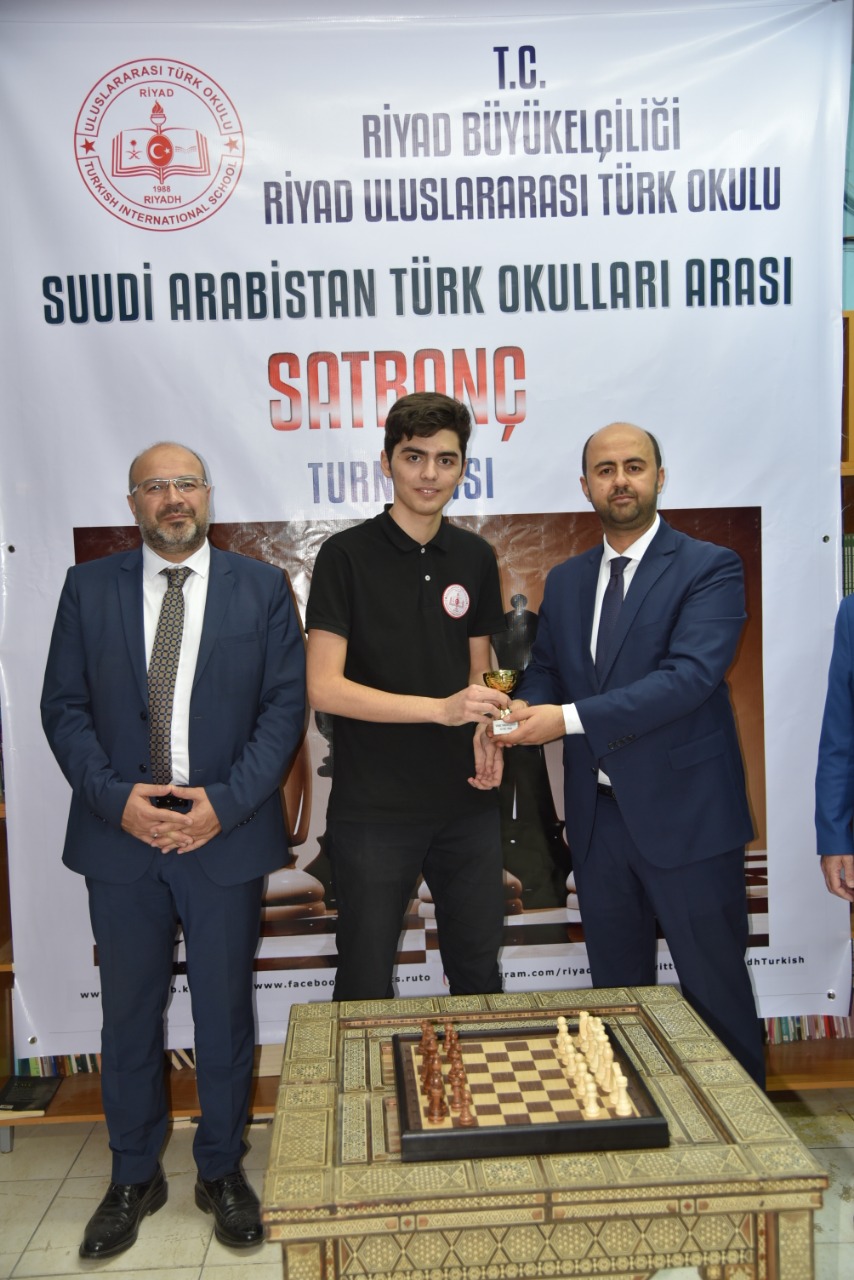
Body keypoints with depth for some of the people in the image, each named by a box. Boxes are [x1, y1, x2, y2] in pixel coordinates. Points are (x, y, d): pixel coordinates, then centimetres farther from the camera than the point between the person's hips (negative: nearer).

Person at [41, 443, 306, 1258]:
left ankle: (221, 1171, 33)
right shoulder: (88, 588, 4)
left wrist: (226, 802, -13)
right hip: (121, 834, 1)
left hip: (225, 833, -1)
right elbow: (63, 706, 2)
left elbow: (284, 704, -3)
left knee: (224, 1011, 12)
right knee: (129, 1013, 14)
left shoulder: (261, 588, 1)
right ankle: (133, 1178, 35)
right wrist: (116, 797, -12)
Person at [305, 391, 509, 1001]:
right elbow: (324, 687, -15)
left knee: (479, 972, 16)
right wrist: (442, 709, -24)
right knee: (366, 984, 9)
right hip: (374, 808, -4)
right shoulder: (347, 555, -8)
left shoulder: (475, 557, 6)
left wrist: (487, 733, -6)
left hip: (466, 802, 4)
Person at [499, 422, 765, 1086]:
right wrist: (525, 708, -9)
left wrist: (569, 718, -27)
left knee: (715, 992, 9)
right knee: (617, 991, 19)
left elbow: (690, 676, -22)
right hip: (598, 814, 6)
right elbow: (545, 669, 16)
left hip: (685, 814, -5)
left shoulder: (710, 568, -9)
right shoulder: (566, 580, 11)